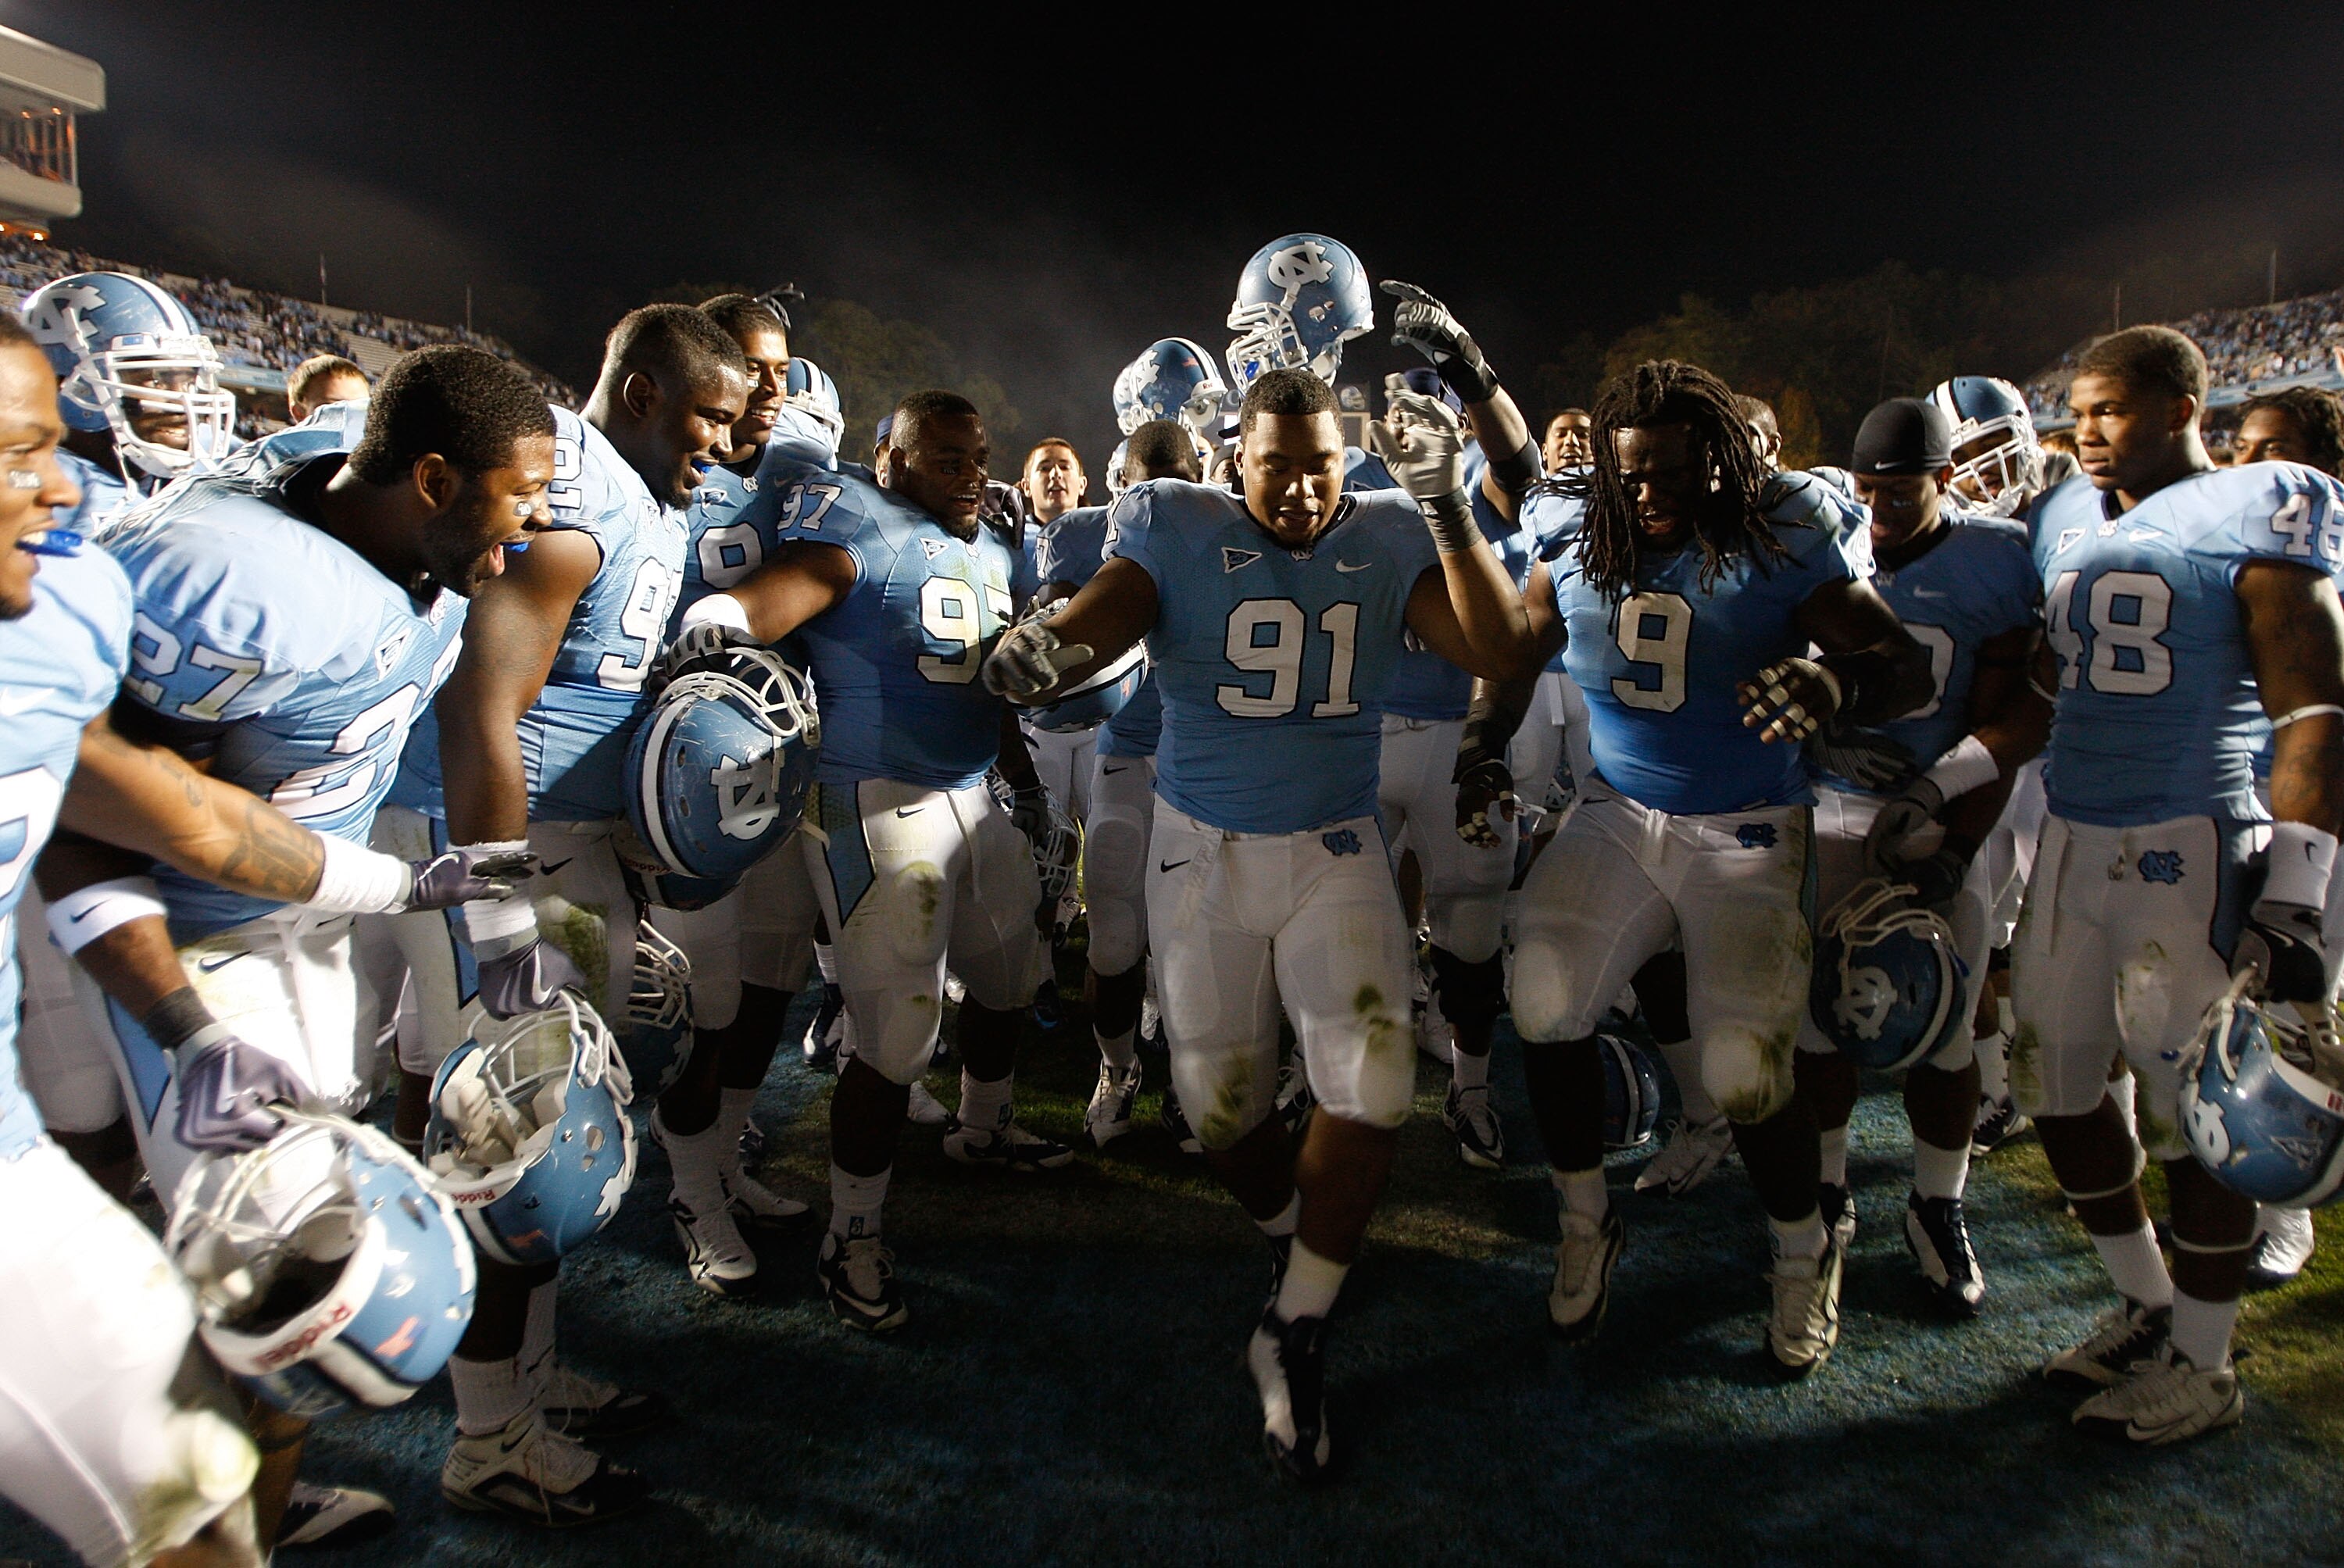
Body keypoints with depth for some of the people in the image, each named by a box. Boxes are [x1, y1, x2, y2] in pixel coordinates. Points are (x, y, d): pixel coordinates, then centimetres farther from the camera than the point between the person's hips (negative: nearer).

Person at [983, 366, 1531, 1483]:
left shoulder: (1388, 543, -4)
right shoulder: (1176, 533, -8)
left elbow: (1502, 651, -15)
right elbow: (1099, 617, -23)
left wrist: (1446, 505, -26)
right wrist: (1043, 648, -48)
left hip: (1337, 848, 1)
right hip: (1204, 849, 0)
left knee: (1374, 1089, -14)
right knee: (1224, 1108, 8)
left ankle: (1296, 1332, 7)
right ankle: (1294, 1243, 43)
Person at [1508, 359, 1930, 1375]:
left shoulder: (1784, 548, -11)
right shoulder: (1575, 551, 0)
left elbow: (1909, 669, -17)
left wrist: (1836, 684, -38)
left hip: (1746, 834, -3)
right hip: (1618, 814, 3)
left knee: (1742, 1072, -12)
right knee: (1544, 998, -18)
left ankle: (1804, 1253, 23)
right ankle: (1586, 1229, 9)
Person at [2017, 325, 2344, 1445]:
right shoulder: (2064, 524, 13)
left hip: (2189, 847, -7)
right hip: (2071, 840, 7)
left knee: (2191, 1112, 3)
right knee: (2057, 1083, 12)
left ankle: (2201, 1367, 22)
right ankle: (2147, 1303, 33)